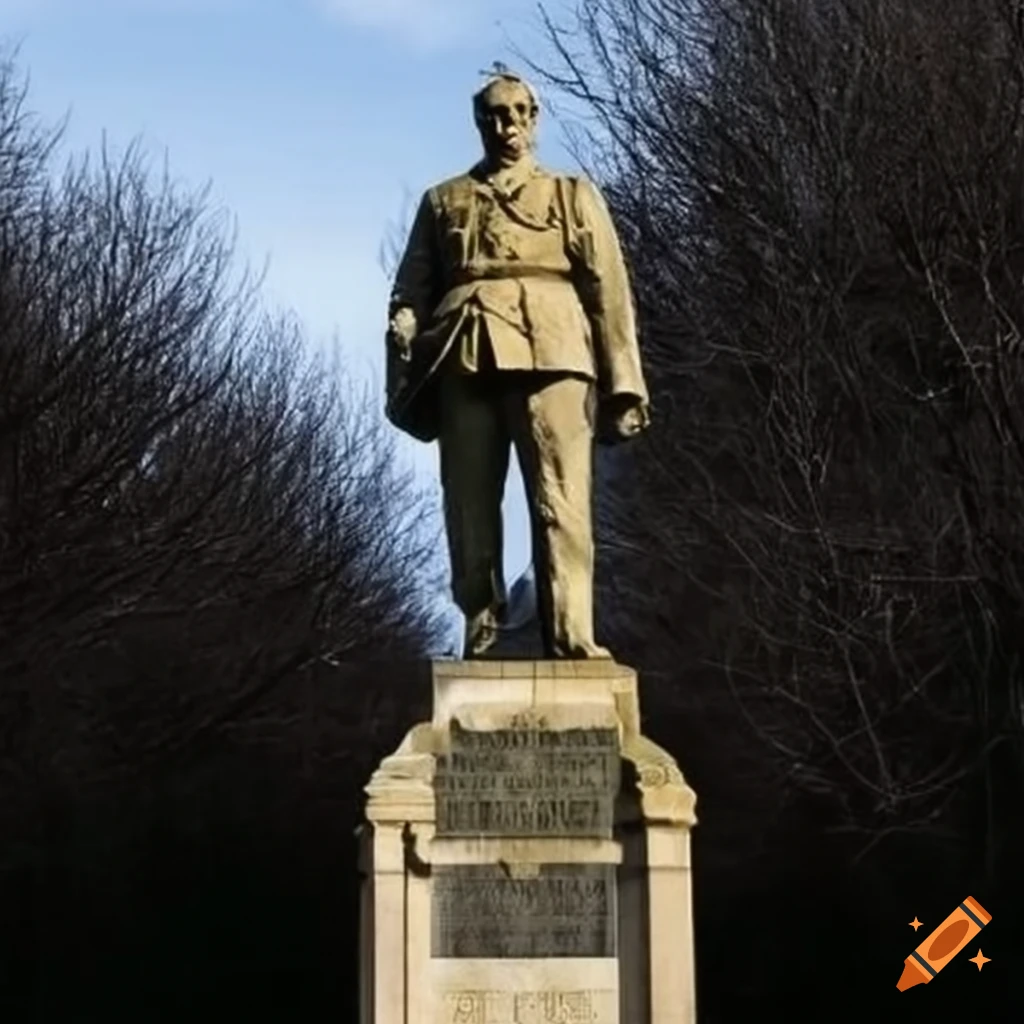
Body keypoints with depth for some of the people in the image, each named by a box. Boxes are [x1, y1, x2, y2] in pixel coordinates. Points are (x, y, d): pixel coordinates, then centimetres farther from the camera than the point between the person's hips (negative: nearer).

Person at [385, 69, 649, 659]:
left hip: (550, 356, -2)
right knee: (470, 509, -2)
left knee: (562, 504, -13)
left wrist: (624, 386, 0)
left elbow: (610, 294, 12)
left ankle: (573, 642, -17)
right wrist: (404, 379, 0)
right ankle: (481, 640, 2)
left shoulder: (575, 196, 21)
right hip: (465, 361, 2)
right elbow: (410, 298, 17)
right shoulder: (444, 201, 24)